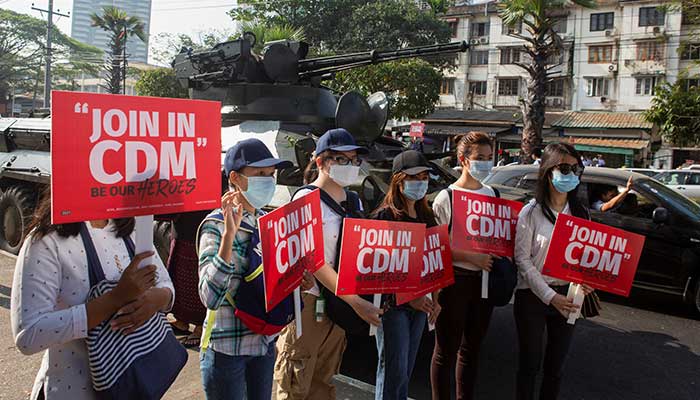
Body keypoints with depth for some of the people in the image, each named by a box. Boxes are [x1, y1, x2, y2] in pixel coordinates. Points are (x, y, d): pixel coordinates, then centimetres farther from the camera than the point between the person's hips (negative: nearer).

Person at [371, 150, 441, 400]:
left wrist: (434, 299, 8)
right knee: (394, 369, -3)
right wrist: (408, 297, -18)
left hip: (420, 302, 6)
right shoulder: (385, 215, -10)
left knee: (407, 369, 14)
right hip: (393, 303, -6)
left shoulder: (427, 216, 11)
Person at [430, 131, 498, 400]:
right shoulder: (446, 197, -10)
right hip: (455, 279, -6)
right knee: (446, 350, 5)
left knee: (472, 347, 18)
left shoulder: (491, 194, 8)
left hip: (484, 277, 6)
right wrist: (471, 257, -21)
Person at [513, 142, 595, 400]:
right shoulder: (531, 212, -9)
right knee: (530, 364, 8)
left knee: (556, 364, 15)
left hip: (567, 297, 4)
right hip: (533, 296, -4)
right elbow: (522, 259, -12)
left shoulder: (581, 214, 5)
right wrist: (550, 296, -18)